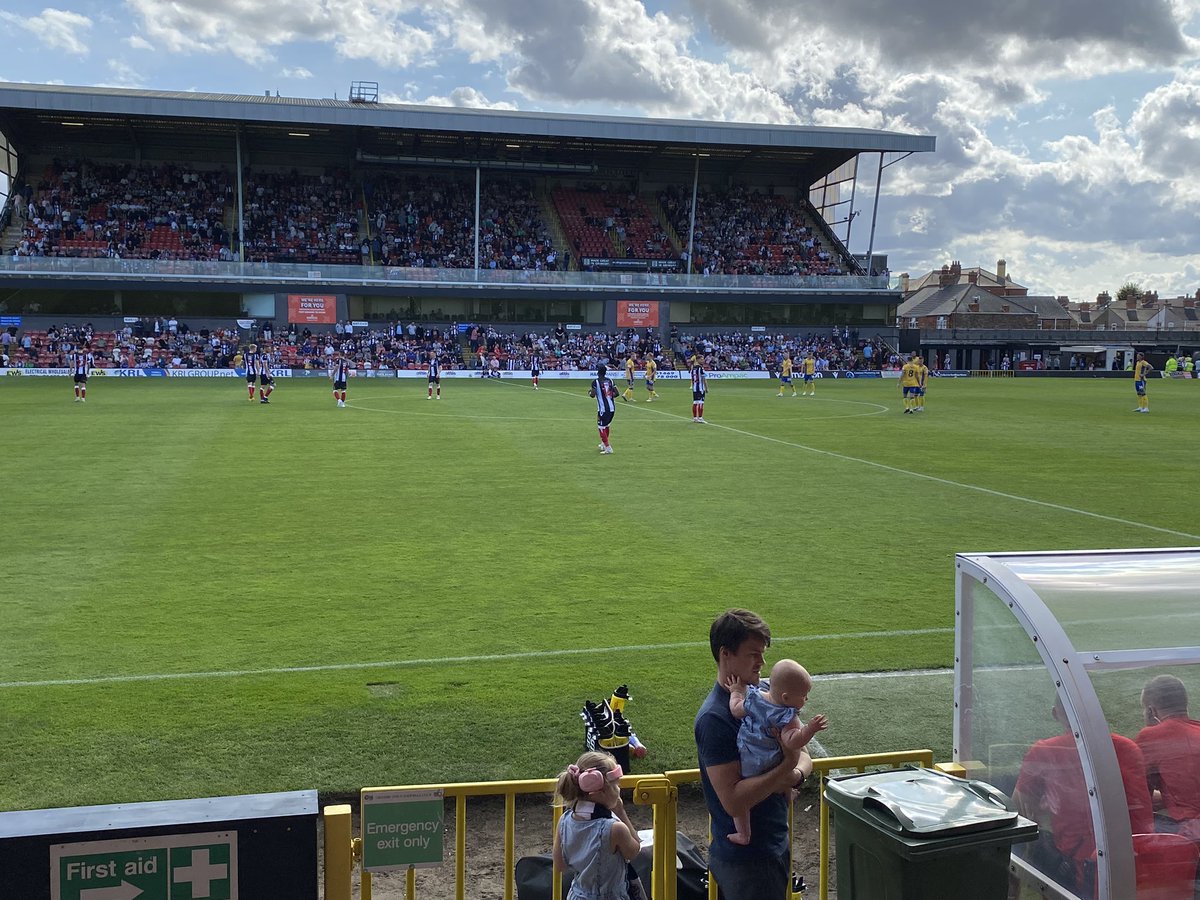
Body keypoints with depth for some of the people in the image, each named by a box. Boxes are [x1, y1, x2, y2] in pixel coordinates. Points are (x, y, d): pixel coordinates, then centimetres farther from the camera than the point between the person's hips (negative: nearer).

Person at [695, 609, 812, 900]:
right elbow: (733, 800, -28)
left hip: (774, 846, 8)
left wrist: (796, 775, -15)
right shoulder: (714, 719, -23)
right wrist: (786, 767, -28)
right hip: (744, 859, -8)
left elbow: (802, 755, 7)